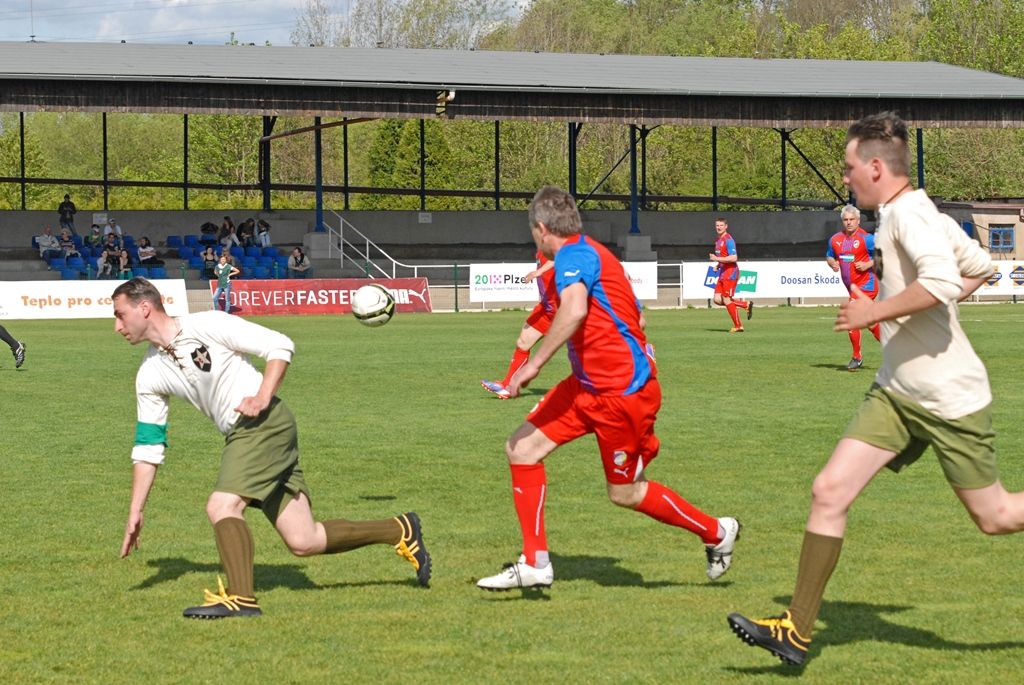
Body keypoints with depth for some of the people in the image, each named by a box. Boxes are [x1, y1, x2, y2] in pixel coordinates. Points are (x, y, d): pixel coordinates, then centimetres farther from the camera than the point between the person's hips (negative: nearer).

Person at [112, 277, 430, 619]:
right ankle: (401, 531, 16)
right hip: (240, 436, 7)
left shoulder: (207, 325, -10)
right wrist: (135, 513, 8)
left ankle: (241, 598, -20)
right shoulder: (149, 375, 10)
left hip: (265, 422, -7)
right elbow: (148, 446, 13)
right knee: (303, 542, 2)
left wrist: (263, 397, -20)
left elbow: (280, 346, -7)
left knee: (221, 506, -22)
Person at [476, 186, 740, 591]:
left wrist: (534, 364, -33)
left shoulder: (573, 255, -16)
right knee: (521, 449, 3)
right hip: (588, 386, 10)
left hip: (621, 391, -10)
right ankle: (535, 564, 6)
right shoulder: (592, 253, 15)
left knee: (625, 493, 4)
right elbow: (637, 319, 21)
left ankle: (717, 533, 25)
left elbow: (574, 310, -37)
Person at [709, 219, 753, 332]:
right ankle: (746, 304, 13)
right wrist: (718, 265, 11)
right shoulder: (718, 240, 15)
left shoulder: (728, 240, -14)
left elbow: (733, 258, -23)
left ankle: (738, 326, 4)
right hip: (723, 273, 9)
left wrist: (717, 259, -21)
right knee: (717, 300, 3)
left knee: (726, 300, -6)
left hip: (730, 272, -9)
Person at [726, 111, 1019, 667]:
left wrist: (874, 312, -24)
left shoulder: (908, 212, -19)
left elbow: (941, 282, -35)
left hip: (950, 400, -9)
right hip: (897, 393, 9)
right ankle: (797, 631, 3)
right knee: (829, 492, -2)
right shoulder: (911, 214, 9)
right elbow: (979, 267, 20)